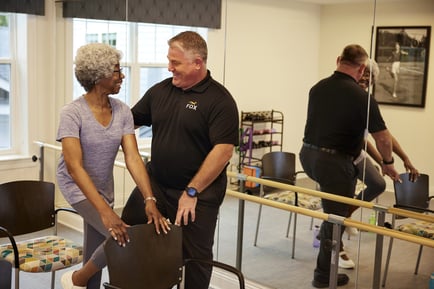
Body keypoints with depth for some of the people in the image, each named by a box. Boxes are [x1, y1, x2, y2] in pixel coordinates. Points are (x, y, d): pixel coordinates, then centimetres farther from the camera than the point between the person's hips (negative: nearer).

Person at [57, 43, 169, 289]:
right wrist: (104, 211, -39)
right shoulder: (72, 113, -23)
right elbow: (74, 166, -30)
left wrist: (150, 200, -25)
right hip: (77, 185, -5)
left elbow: (133, 157, -13)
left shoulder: (122, 111, -8)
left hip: (104, 186, 6)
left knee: (95, 252, 13)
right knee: (123, 238, -20)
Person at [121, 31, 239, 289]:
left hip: (198, 192, -5)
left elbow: (223, 150, -19)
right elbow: (129, 121, 15)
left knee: (195, 257, 8)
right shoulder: (160, 90, 5)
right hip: (155, 184, 5)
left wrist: (192, 192, -19)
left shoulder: (220, 100, -13)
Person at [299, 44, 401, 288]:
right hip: (334, 162, -7)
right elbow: (383, 138, -7)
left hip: (308, 155, 7)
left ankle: (325, 234, 34)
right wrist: (388, 163, 9)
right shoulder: (361, 96, -14)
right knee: (336, 219, 6)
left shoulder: (318, 88, 4)